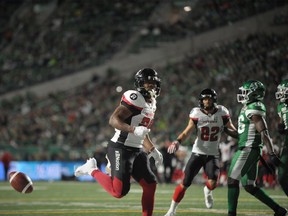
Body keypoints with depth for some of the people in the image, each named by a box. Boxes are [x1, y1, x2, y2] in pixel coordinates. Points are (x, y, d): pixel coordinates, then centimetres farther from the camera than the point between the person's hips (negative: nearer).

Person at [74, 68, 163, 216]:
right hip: (121, 149, -9)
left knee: (150, 185, 3)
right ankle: (93, 170, 8)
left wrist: (153, 151, 20)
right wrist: (133, 129, -37)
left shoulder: (151, 103, 16)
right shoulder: (135, 97, -15)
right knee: (119, 192, -14)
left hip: (136, 151, 9)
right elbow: (113, 120, -24)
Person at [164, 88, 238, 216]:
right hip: (198, 153, 0)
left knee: (212, 184, -19)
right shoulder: (197, 114, -7)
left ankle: (207, 191, 20)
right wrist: (177, 141, -24)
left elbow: (233, 131, 5)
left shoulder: (222, 113, -5)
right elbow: (187, 132, -6)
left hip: (213, 155, 0)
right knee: (185, 184, -5)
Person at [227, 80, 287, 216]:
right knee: (249, 186, 12)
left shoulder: (253, 110, -15)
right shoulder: (250, 108, 15)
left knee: (232, 180, -6)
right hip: (247, 149, 10)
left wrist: (271, 154, -27)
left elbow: (264, 133, -22)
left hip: (248, 150, -10)